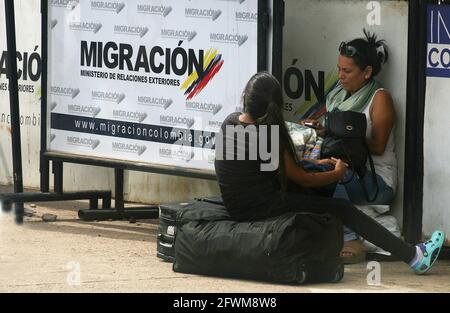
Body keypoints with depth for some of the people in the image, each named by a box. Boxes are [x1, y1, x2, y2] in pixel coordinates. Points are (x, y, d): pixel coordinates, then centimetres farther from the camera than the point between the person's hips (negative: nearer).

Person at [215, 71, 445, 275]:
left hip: (237, 208, 8)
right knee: (341, 209, 0)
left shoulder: (230, 122, 3)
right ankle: (414, 256, 0)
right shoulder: (265, 138, -17)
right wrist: (337, 174, 13)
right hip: (262, 211, -8)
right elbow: (303, 180, -6)